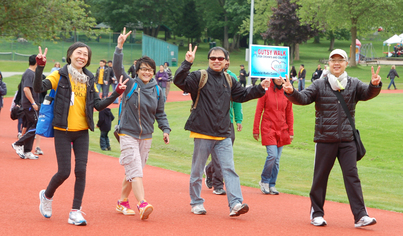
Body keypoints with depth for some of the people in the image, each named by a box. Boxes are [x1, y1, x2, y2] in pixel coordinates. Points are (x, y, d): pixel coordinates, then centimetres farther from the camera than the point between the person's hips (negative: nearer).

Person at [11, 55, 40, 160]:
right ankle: (18, 144, -5)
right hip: (29, 105, -10)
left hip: (30, 105, 10)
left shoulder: (33, 73, 17)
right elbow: (26, 89, -23)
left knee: (31, 128, 10)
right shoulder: (29, 73, -14)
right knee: (36, 126, -9)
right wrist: (33, 103, -22)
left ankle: (27, 152, 11)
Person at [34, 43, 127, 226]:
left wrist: (116, 94, -5)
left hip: (82, 132, 4)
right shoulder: (60, 75, -4)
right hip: (63, 131, -4)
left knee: (81, 170, -4)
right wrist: (40, 67, -31)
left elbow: (98, 105, 6)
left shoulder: (89, 79, 9)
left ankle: (75, 212, 3)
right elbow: (38, 88, -18)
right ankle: (46, 196, 26)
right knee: (64, 172, -5)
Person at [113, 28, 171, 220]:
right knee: (135, 170, -15)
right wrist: (120, 47, -27)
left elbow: (160, 113, 13)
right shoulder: (130, 85, -5)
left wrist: (166, 129, -2)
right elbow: (117, 68, -17)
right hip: (128, 134, -5)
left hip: (146, 136, 5)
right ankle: (142, 204, -25)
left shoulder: (157, 91, 7)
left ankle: (122, 201, 26)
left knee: (132, 172, 12)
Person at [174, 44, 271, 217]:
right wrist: (187, 63, -29)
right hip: (202, 133, -4)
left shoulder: (229, 81, 13)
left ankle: (235, 204, -11)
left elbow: (243, 94, 26)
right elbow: (179, 81, -18)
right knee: (197, 170, 7)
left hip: (223, 135, 4)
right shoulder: (199, 77, -3)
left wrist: (260, 88, 15)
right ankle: (196, 203, 21)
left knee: (229, 169, -6)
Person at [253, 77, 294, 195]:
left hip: (282, 130, 4)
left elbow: (289, 113, 11)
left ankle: (272, 185, 14)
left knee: (277, 160, 4)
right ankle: (264, 181, 4)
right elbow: (258, 111, -1)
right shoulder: (266, 91, -3)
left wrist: (291, 131, 7)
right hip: (268, 128, -4)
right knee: (272, 155, -15)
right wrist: (256, 130, -3)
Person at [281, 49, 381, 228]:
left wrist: (375, 85, -34)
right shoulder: (319, 85, 3)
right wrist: (291, 92, -28)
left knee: (352, 176, -4)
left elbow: (368, 93, -11)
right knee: (320, 177, 6)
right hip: (324, 139, 0)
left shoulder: (354, 84, 6)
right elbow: (303, 98, -7)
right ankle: (316, 213, 18)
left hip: (348, 140, 0)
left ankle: (360, 215, -5)